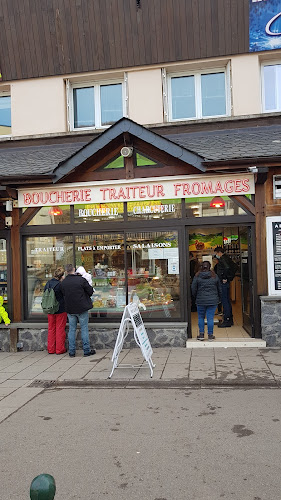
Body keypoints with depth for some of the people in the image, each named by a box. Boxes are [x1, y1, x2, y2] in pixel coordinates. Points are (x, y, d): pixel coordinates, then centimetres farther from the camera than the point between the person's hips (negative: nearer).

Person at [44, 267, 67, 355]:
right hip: (61, 310, -6)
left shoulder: (48, 283, 2)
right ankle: (60, 349, 12)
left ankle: (51, 349, 21)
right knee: (60, 329, 6)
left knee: (51, 329, 15)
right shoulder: (61, 284, -19)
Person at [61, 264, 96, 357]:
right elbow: (90, 291, -6)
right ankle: (87, 350, 9)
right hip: (82, 308, -3)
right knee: (84, 329, 5)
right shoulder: (81, 280, -13)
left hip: (70, 309, 3)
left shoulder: (63, 282, 0)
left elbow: (64, 294, 10)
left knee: (72, 329, 11)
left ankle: (71, 351, 14)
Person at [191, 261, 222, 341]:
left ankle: (201, 334, 12)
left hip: (200, 301, -1)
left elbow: (193, 289, -3)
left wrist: (196, 298, 13)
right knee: (210, 318, 4)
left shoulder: (197, 276, -4)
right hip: (213, 301, 1)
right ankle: (210, 335, 9)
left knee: (201, 317, 12)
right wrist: (218, 299, 21)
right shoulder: (214, 276, 1)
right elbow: (219, 289, 9)